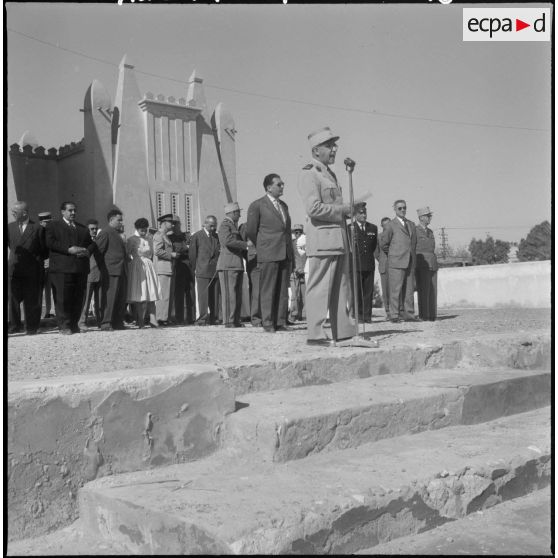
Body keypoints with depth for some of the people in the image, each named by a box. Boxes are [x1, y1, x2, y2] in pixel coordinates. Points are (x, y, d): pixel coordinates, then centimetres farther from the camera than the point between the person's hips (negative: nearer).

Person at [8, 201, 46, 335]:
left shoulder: (37, 228, 1)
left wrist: (37, 259, -5)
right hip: (13, 268, 3)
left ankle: (31, 327, 12)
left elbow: (44, 250, 4)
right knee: (13, 298, 2)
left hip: (31, 270, -3)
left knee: (31, 300, 3)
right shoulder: (10, 227, 12)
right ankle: (14, 325, 12)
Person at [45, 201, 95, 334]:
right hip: (61, 268, -4)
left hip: (80, 268, 4)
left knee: (78, 298, 3)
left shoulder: (83, 228, 25)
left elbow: (92, 243, 19)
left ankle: (74, 324, 11)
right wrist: (69, 250, -15)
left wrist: (87, 252, -4)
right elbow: (50, 242, -6)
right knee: (62, 298, -7)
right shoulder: (53, 226, 10)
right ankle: (64, 326, -2)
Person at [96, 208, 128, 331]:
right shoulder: (105, 232, -5)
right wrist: (103, 268, -11)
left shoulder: (117, 234, 22)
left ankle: (117, 322, 16)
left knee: (121, 298, 9)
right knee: (109, 297, -8)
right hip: (110, 271, -9)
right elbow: (98, 251, -10)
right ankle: (106, 323, -4)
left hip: (121, 271, 9)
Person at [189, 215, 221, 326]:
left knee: (215, 297, 3)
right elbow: (192, 254, 3)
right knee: (203, 296, -6)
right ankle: (202, 319, -3)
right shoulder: (196, 236, 2)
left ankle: (213, 319, 8)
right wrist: (195, 269, 1)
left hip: (215, 271, 4)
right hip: (202, 271, -4)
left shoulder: (217, 236, 16)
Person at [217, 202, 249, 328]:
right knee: (229, 294, -9)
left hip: (237, 265, 9)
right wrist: (245, 244, -21)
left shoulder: (234, 226, 24)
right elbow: (227, 240, -25)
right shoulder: (225, 225, -6)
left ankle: (236, 321, 11)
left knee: (237, 294, 8)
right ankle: (228, 321, -8)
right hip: (228, 265, -9)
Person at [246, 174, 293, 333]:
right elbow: (250, 231, 1)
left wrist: (291, 252, 15)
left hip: (285, 254, 6)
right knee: (268, 290, -4)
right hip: (268, 254, -6)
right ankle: (268, 323, 1)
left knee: (283, 290, 5)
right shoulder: (257, 205, -1)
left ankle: (281, 322, 9)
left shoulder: (284, 205, 18)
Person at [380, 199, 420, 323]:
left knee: (409, 289, 6)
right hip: (396, 262, -6)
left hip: (410, 262, 6)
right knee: (395, 289, -5)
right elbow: (384, 244, 1)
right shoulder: (390, 225, -2)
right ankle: (394, 315, -3)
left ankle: (409, 314, 10)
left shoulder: (411, 224, 16)